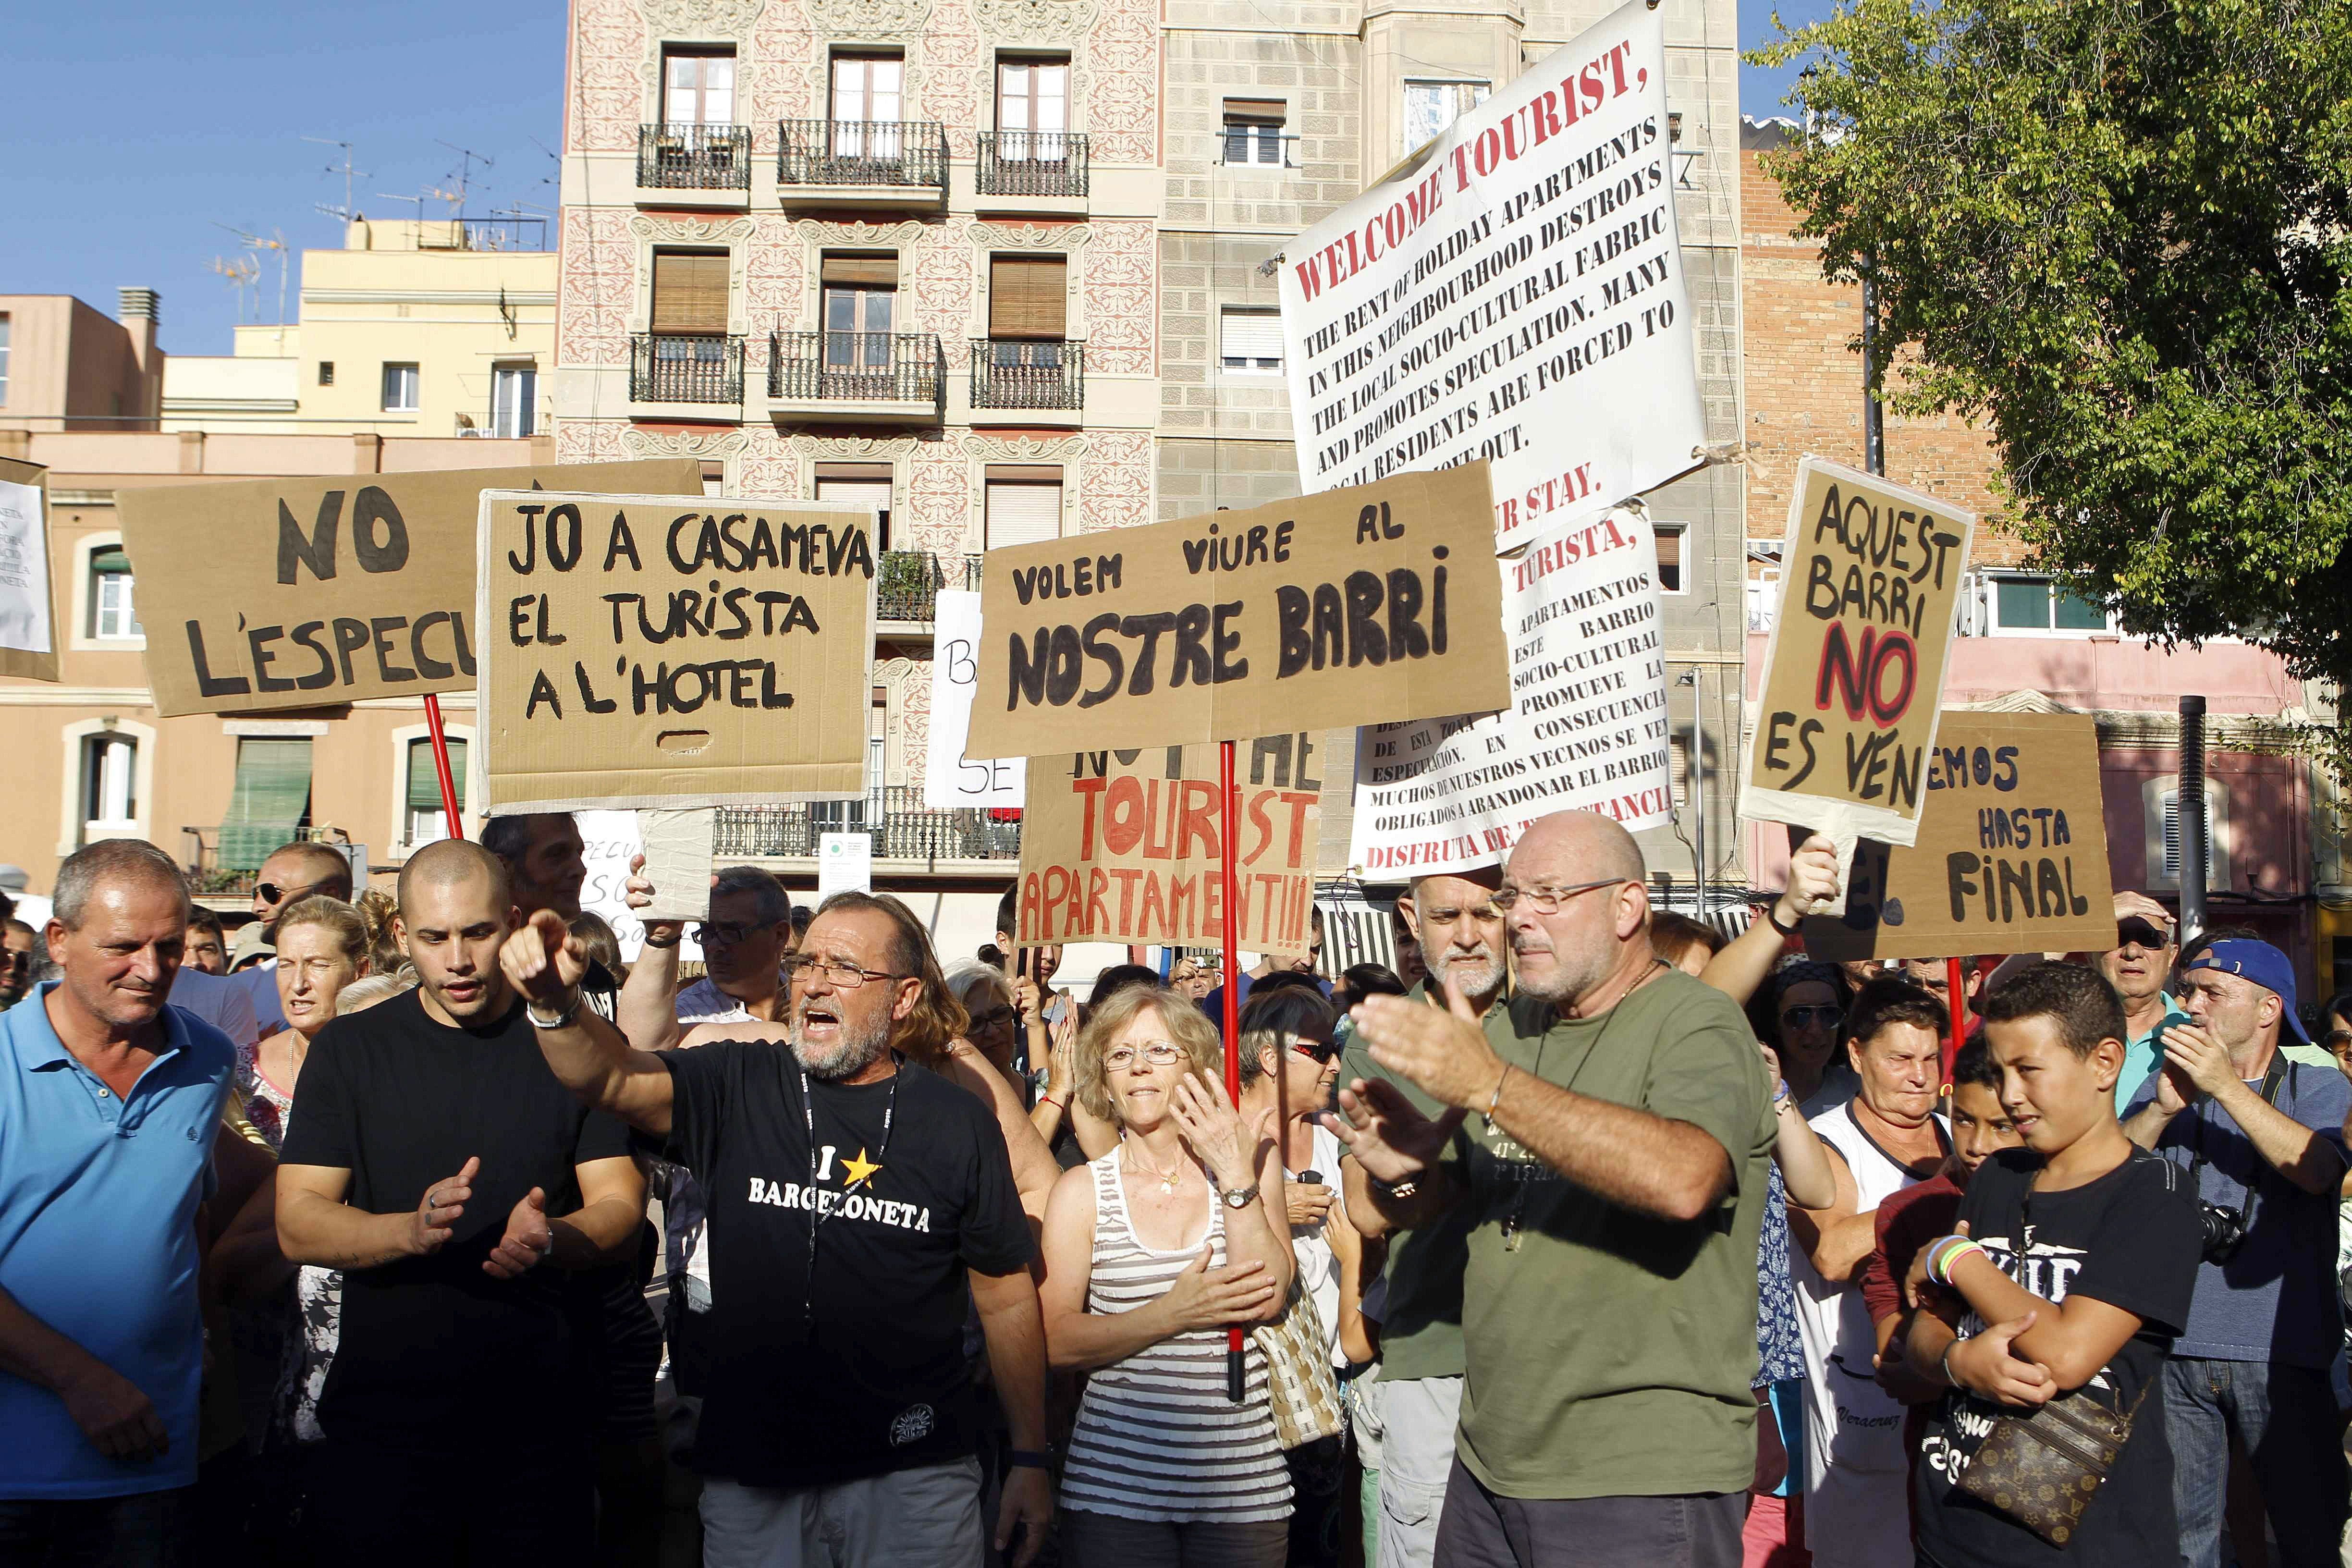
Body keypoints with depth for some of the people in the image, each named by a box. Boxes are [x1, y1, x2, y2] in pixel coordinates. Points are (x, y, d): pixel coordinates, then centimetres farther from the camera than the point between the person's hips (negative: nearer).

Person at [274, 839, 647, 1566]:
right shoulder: (350, 1050, 2)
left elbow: (620, 1207, 0)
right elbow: (298, 1224, -3)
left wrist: (549, 1238, -22)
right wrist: (412, 1231, -23)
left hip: (539, 1421, 0)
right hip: (382, 1418, 0)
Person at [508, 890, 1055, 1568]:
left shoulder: (958, 1124, -2)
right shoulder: (738, 1086, 1)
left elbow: (1006, 1296, 2)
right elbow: (611, 1077, -16)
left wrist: (1031, 1460, 2)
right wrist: (555, 1003, -36)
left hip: (912, 1477, -1)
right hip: (752, 1473, 1)